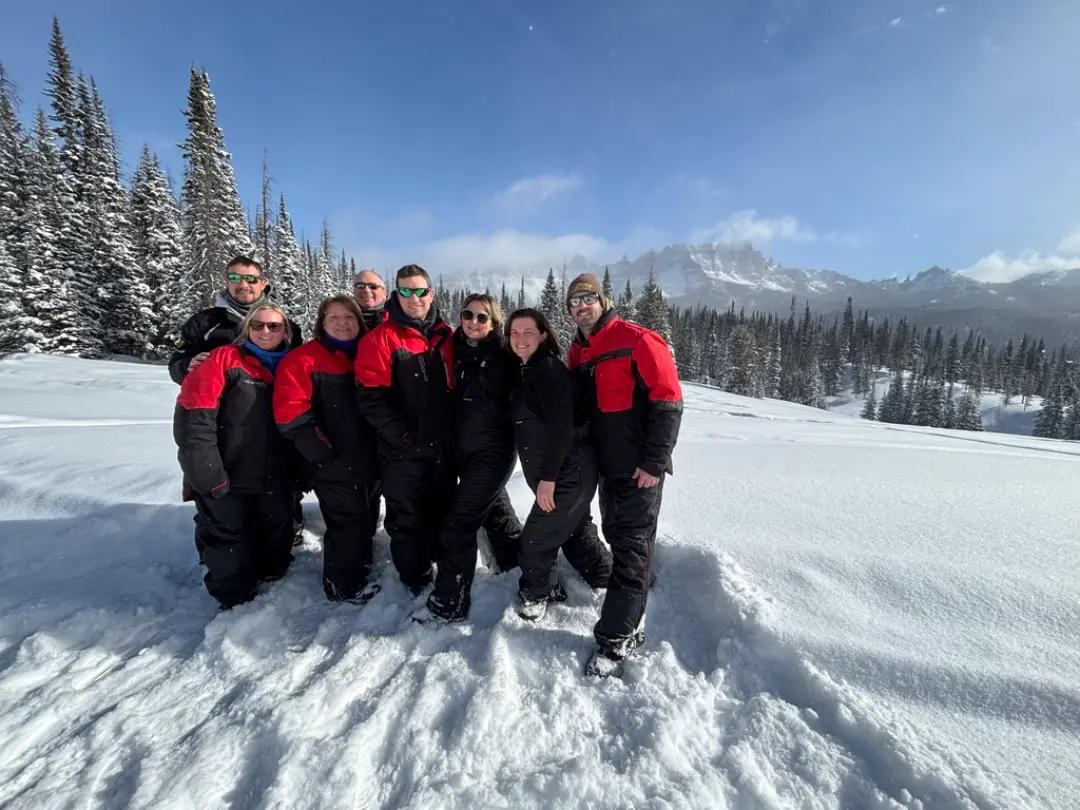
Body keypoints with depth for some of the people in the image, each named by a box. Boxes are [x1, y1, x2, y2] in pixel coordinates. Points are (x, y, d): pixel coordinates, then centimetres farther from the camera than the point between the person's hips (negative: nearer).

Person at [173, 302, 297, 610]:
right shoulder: (223, 360, -6)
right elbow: (193, 418, -13)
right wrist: (206, 471, -17)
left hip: (276, 481, 4)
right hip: (227, 481, -4)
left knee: (277, 539, 16)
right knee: (228, 540, 9)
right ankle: (235, 601, 28)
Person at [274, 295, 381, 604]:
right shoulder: (304, 358, -7)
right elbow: (290, 408, -15)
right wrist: (317, 447, -18)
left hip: (363, 457, 6)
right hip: (331, 460, -6)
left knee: (362, 518, 18)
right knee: (348, 519, -2)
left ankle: (358, 570, 37)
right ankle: (344, 584, 17)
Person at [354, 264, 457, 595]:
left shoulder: (448, 337, 7)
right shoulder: (380, 339, -6)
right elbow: (370, 398, -13)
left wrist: (454, 433, 3)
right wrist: (403, 438, -16)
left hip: (443, 449, 4)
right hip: (402, 453, -4)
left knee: (441, 516, 18)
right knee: (407, 521, 7)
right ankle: (417, 583, 27)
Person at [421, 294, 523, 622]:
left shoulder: (504, 358, -11)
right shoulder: (456, 351, 5)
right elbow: (453, 399, 12)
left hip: (493, 452, -6)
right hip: (464, 450, 7)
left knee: (457, 526, -6)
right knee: (495, 511, 23)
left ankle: (448, 604, 10)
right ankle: (520, 561, 47)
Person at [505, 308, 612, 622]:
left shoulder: (549, 368, -16)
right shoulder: (527, 372, 14)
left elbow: (562, 425, -23)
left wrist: (548, 477, -22)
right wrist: (544, 475, 13)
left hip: (568, 472, -10)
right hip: (562, 473, 10)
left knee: (537, 540, 1)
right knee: (576, 532, 23)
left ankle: (536, 595, 25)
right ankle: (609, 579, 42)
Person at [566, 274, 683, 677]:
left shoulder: (637, 340, -12)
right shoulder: (577, 352, 11)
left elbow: (667, 401, -16)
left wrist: (654, 462, -18)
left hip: (640, 467, -7)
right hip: (607, 464, 8)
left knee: (631, 545, -2)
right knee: (617, 537, 17)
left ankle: (617, 637, 7)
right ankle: (633, 615, 35)